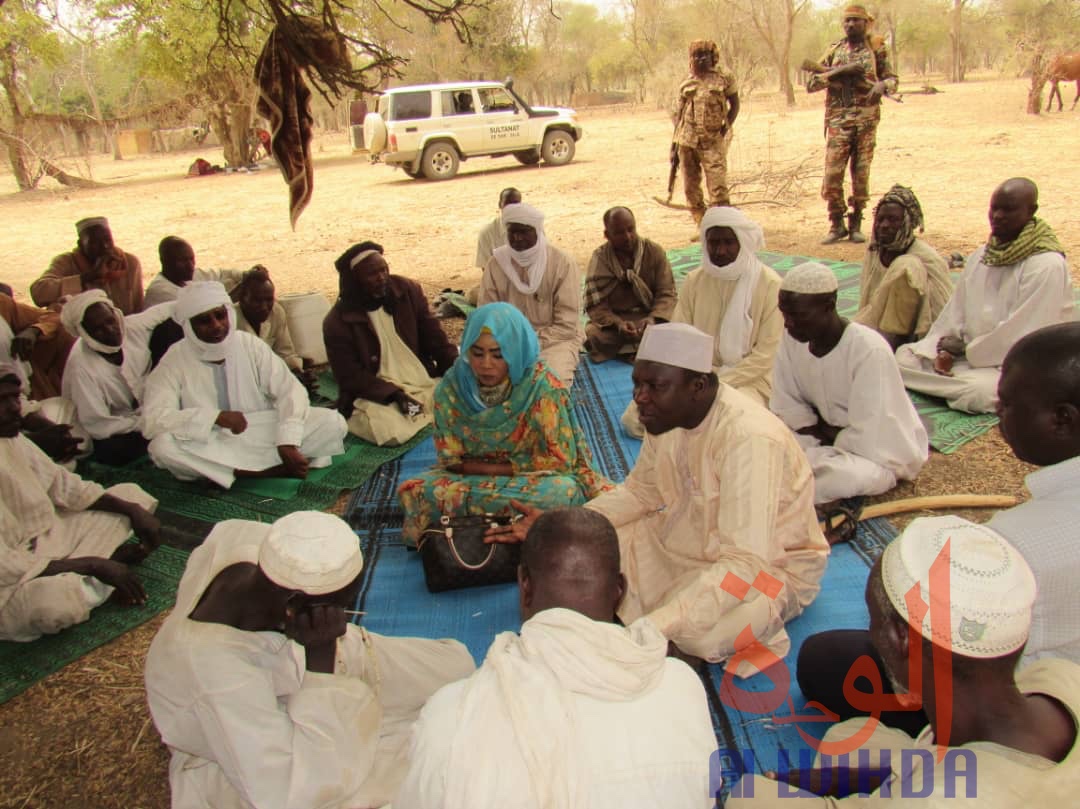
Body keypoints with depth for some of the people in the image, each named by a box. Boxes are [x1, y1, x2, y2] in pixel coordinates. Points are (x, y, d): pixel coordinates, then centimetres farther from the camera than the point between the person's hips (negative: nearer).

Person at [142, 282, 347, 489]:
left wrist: (287, 443, -21)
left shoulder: (251, 345, 0)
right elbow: (152, 420, -17)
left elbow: (290, 390, -6)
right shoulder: (174, 362, -5)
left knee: (333, 422, -16)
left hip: (264, 436, 1)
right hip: (213, 446, -1)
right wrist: (215, 417, -26)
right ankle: (274, 470, -28)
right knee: (162, 446, -35)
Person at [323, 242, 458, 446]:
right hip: (376, 397, -3)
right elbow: (350, 377, -9)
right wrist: (393, 394, -21)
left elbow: (435, 338, 4)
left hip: (426, 383, 4)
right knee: (391, 431, -32)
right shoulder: (337, 323, -8)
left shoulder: (408, 291, 2)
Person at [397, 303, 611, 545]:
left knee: (564, 492, -35)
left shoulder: (542, 385, -21)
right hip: (472, 477, 2)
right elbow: (451, 459, -7)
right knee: (413, 491, -22)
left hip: (532, 479, -2)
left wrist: (500, 469, -15)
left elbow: (559, 460, -16)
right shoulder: (452, 387, -13)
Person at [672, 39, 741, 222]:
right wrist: (676, 143, 9)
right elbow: (679, 113, 14)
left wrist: (727, 126, -6)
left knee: (718, 187, -12)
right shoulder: (686, 83, 11)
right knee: (691, 188, 6)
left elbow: (735, 104, 9)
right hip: (688, 142, 3)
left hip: (713, 140, -3)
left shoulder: (724, 78, 4)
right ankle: (701, 226, 18)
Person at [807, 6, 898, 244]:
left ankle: (856, 224, 12)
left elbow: (893, 79, 10)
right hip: (838, 121, 0)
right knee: (832, 174, -6)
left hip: (867, 121, 0)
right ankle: (837, 224, 5)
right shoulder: (834, 50, 10)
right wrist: (837, 72, -9)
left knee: (861, 175, 3)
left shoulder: (876, 49, 8)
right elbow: (811, 84, 6)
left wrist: (882, 85, -14)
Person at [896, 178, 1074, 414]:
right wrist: (945, 349, -9)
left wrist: (967, 351, -14)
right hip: (973, 353, 8)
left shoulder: (1048, 266, -16)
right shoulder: (980, 256, 9)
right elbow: (956, 312, 7)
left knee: (978, 393, -38)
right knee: (905, 355, -6)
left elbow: (1023, 333, -21)